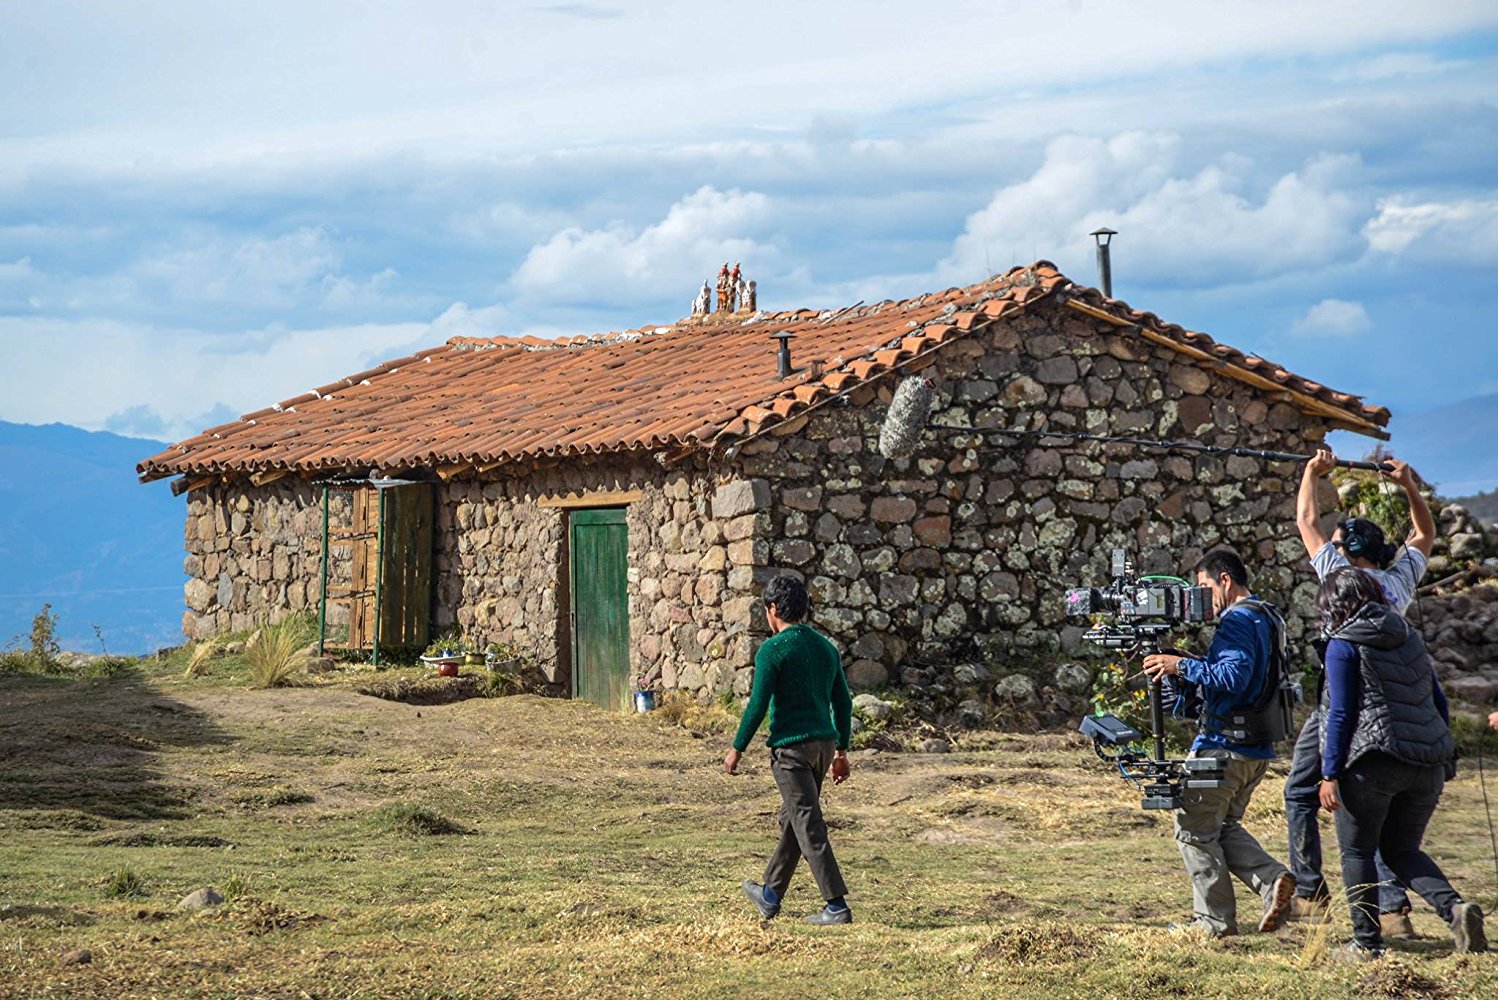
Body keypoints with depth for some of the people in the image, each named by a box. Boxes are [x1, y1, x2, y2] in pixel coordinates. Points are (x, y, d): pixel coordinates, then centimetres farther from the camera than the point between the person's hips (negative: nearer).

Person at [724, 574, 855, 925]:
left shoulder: (773, 650, -11)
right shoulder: (826, 647, 11)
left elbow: (757, 705, -13)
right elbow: (843, 703, 13)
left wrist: (737, 749, -2)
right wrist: (841, 751, 20)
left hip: (791, 747, -8)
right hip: (824, 742, 8)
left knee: (808, 825, -6)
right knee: (792, 818, 18)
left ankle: (837, 906, -10)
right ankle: (771, 894, 31)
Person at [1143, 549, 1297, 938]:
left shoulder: (1237, 621, -15)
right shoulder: (1265, 618, 17)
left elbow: (1233, 676, -27)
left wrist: (1182, 665, -20)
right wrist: (1182, 668, 13)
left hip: (1224, 746, -10)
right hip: (1257, 749, 10)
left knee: (1194, 828, 2)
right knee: (1222, 826, 20)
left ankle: (1215, 919, 5)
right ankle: (1273, 879, 0)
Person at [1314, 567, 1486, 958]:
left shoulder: (1344, 646, -4)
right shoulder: (1409, 636, 15)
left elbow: (1341, 713, -9)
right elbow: (1438, 701, 17)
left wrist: (1330, 775, -9)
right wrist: (1440, 756, 25)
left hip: (1373, 763, -6)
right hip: (1428, 764, 6)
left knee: (1357, 852, 8)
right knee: (1402, 850, 17)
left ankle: (1366, 942, 6)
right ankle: (1455, 907, -4)